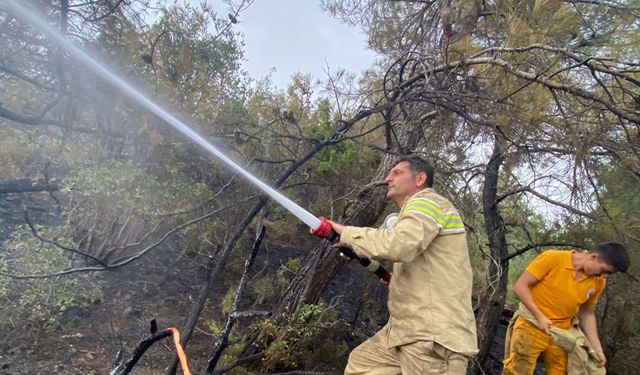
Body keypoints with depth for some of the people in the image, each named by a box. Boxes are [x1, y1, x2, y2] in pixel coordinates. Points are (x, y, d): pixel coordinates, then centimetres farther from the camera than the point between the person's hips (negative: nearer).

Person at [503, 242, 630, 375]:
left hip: (562, 335, 5)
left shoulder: (598, 282, 1)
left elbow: (587, 314, 12)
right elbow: (521, 285, -13)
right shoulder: (552, 258, -15)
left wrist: (597, 348, 7)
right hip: (531, 327, -5)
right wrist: (539, 315, -19)